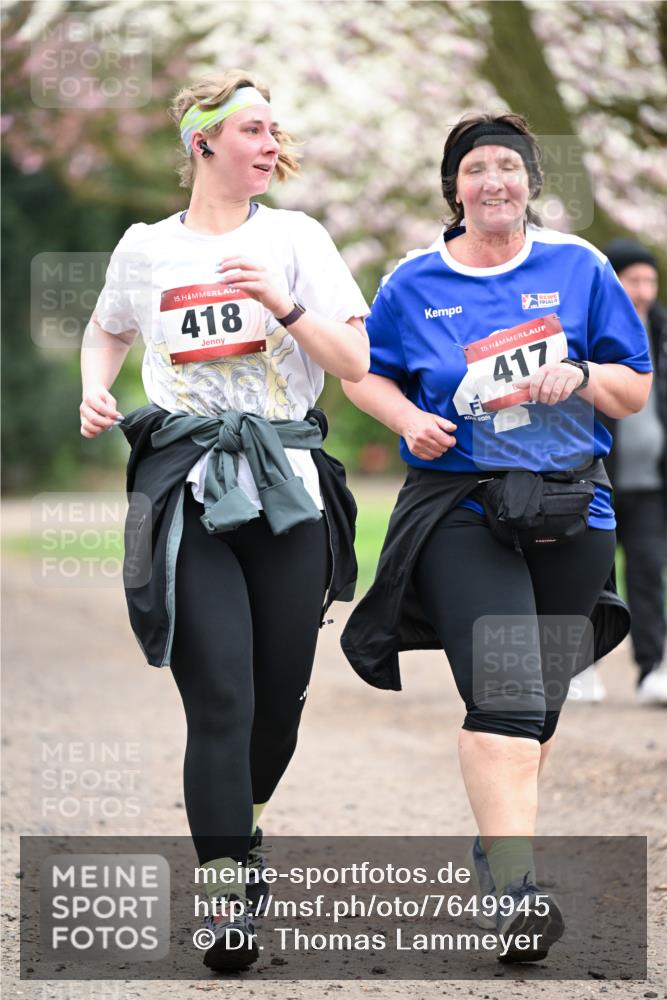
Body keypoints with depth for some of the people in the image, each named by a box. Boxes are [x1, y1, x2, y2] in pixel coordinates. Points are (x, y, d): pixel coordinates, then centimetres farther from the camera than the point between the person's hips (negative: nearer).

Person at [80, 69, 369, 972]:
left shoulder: (296, 239, 7)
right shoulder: (144, 248, 10)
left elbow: (355, 363, 2)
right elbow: (108, 332, 29)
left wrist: (285, 305, -12)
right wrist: (95, 391, 9)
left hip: (288, 486, 1)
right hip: (186, 488, -1)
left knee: (281, 693, 5)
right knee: (220, 698, -12)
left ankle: (239, 824, 33)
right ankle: (228, 891, -8)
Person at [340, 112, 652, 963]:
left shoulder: (579, 268, 6)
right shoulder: (415, 283, 4)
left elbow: (636, 389, 9)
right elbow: (364, 374, 15)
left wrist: (580, 376, -12)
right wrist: (408, 418, -5)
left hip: (571, 509, 3)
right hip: (462, 508, -2)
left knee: (540, 702, 11)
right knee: (505, 697, -18)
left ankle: (495, 835, 35)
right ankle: (516, 887, -22)